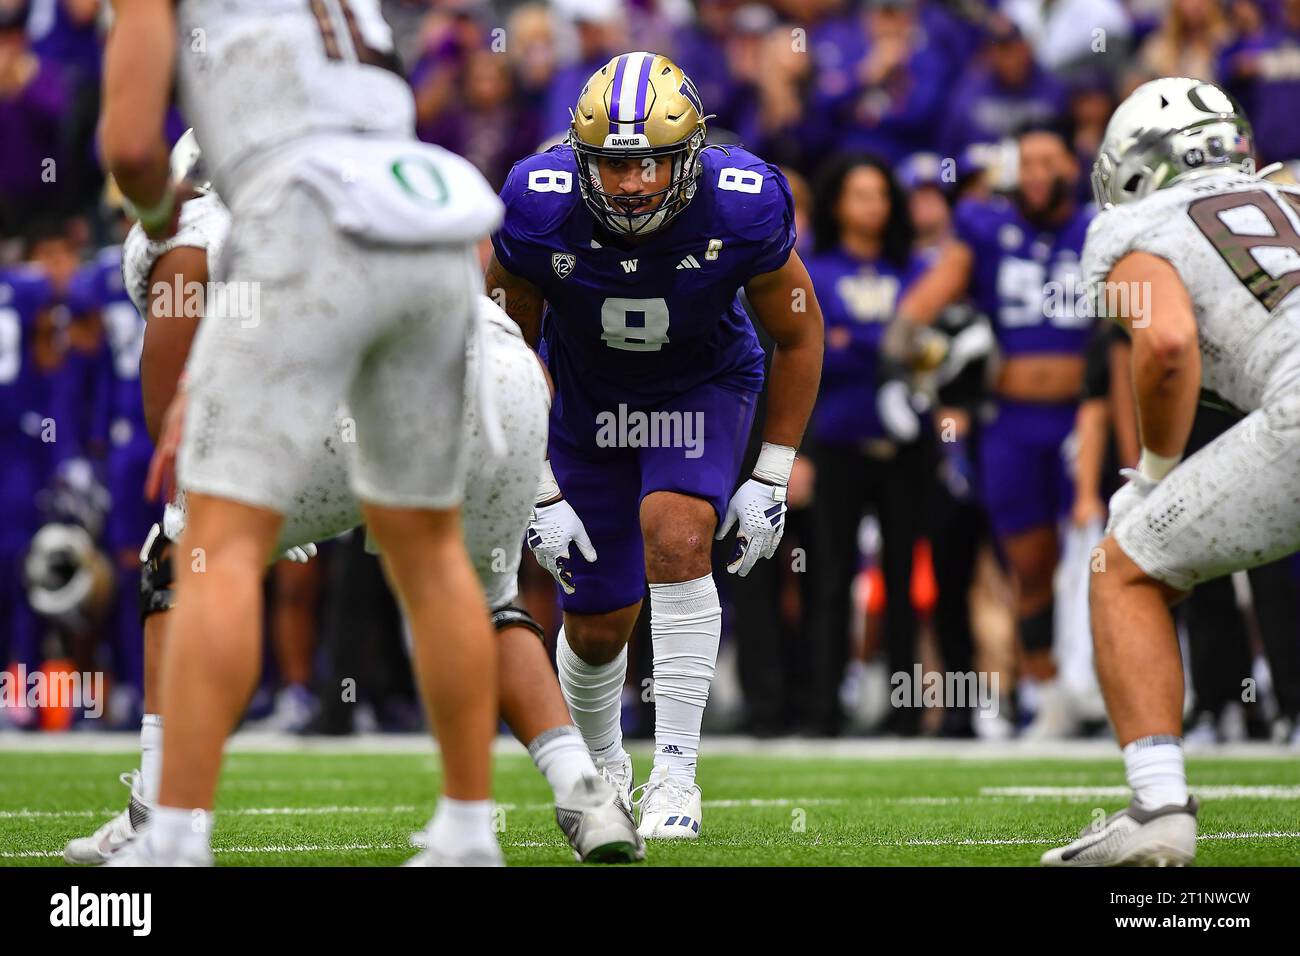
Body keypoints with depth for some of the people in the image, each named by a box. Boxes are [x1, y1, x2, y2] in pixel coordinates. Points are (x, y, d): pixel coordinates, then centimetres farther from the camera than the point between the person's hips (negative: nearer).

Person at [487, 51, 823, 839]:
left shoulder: (743, 209, -29)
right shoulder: (539, 211, -29)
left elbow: (799, 335, -11)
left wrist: (773, 477, -11)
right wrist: (538, 491, -14)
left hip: (702, 389, -1)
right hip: (585, 399, 1)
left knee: (677, 539, -28)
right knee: (599, 624, 4)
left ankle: (676, 774, -19)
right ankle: (602, 766, 36)